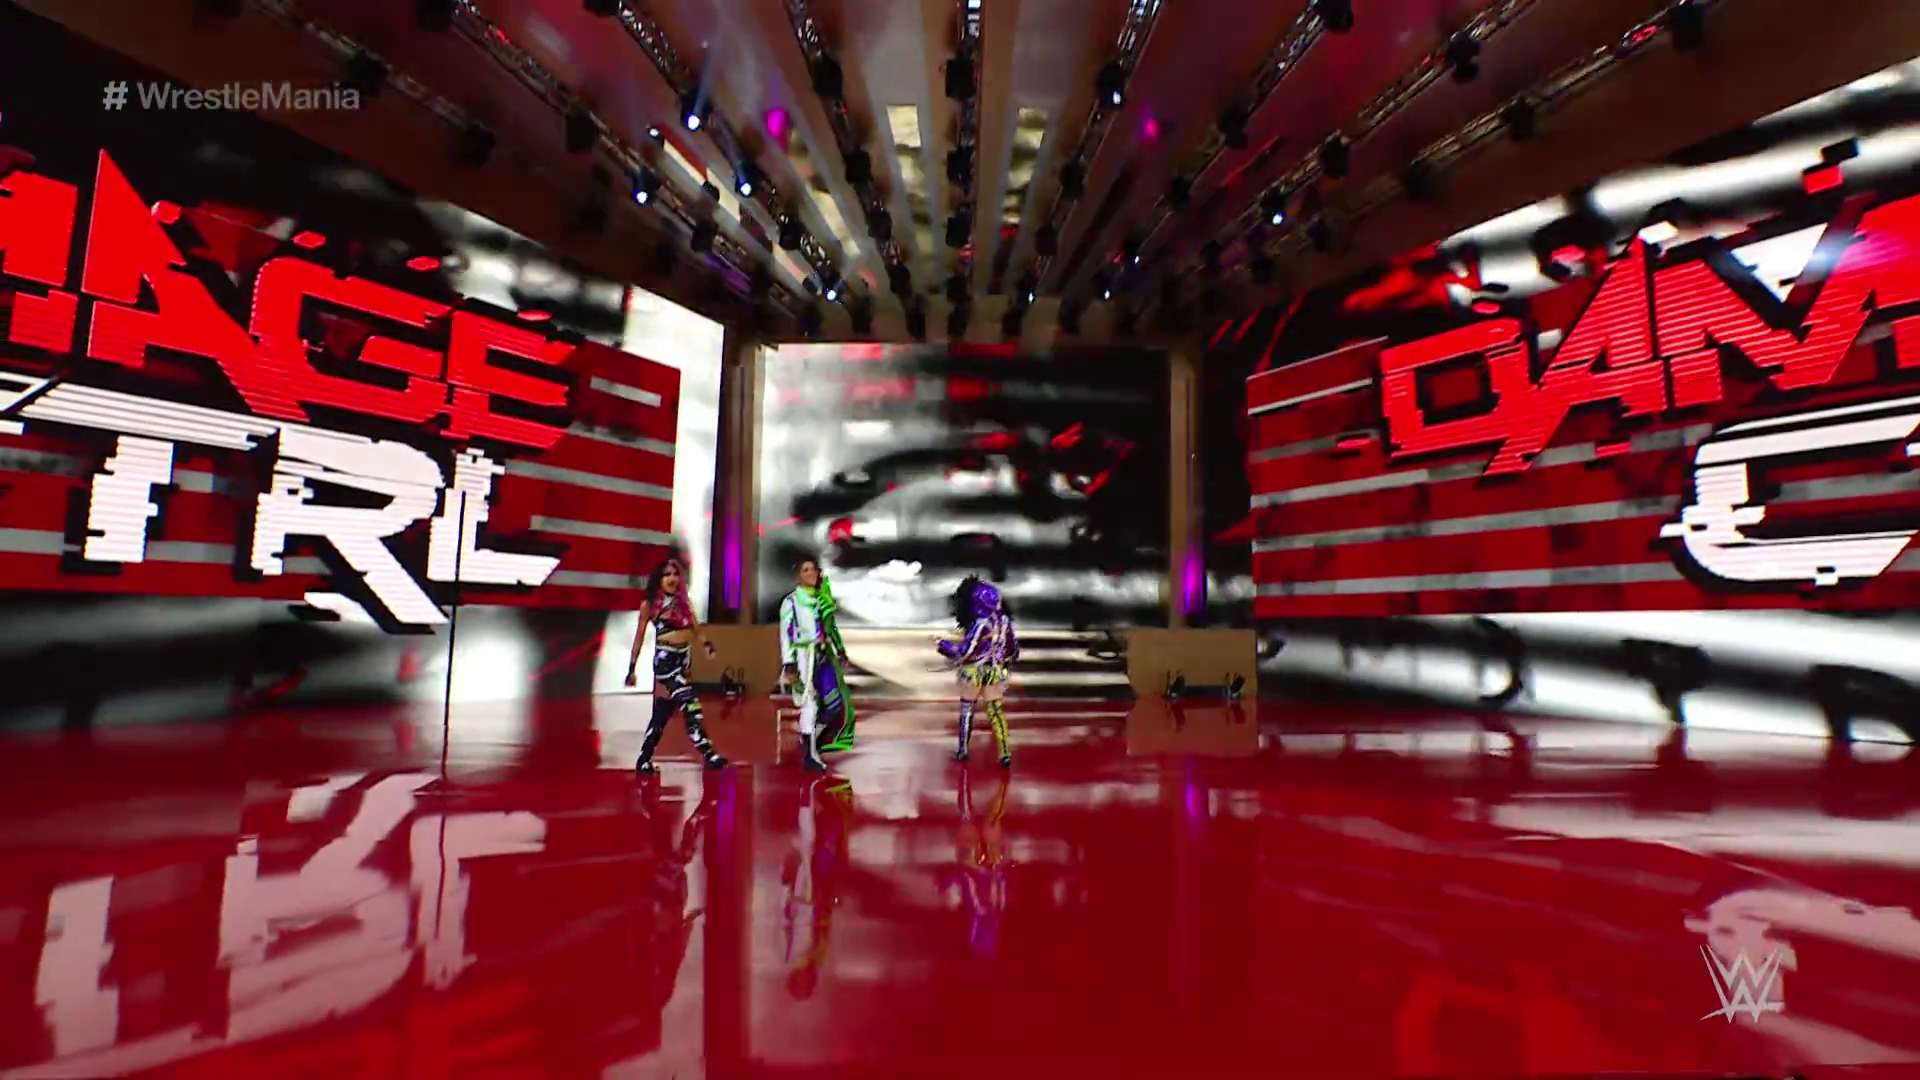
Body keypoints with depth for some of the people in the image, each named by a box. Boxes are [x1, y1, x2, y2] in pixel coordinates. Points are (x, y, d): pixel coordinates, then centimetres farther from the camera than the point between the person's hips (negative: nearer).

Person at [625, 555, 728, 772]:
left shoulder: (683, 602, 11)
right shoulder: (649, 605, -1)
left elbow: (696, 629, 2)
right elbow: (639, 637, 1)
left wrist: (708, 646, -15)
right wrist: (632, 668, -1)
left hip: (684, 658, 5)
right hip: (665, 659, -5)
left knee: (662, 712, 11)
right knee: (690, 706, -17)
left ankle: (644, 760, 21)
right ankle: (708, 754, -19)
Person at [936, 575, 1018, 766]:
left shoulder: (980, 624, -24)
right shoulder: (1004, 621, -3)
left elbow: (963, 651, -22)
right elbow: (1013, 648, 7)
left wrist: (942, 643, -9)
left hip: (975, 672, -5)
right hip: (996, 672, 5)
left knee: (967, 709, 13)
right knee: (996, 711, 11)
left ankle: (962, 751, 22)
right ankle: (1005, 753, 4)